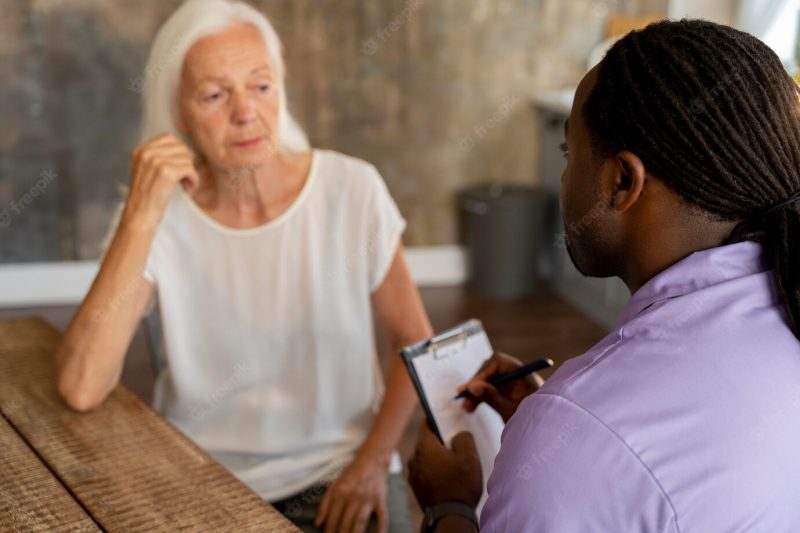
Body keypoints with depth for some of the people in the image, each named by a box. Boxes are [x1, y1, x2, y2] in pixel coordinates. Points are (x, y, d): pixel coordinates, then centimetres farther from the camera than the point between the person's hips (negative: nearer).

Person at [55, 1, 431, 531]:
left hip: (340, 469, 0)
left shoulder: (351, 190, -8)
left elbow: (416, 341, 3)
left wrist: (373, 461, -9)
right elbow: (81, 390, -20)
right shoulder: (158, 215, -8)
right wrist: (143, 215, -22)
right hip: (207, 482, 1)